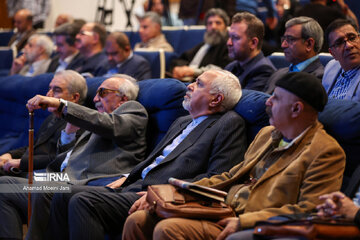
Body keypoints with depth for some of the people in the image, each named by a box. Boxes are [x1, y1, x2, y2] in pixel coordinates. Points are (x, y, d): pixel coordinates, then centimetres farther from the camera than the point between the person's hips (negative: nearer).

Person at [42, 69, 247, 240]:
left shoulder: (230, 124, -1)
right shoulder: (182, 123, 27)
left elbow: (217, 178, -13)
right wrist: (126, 179, 13)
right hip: (135, 187, 9)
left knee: (82, 202, -25)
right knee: (64, 197, -1)